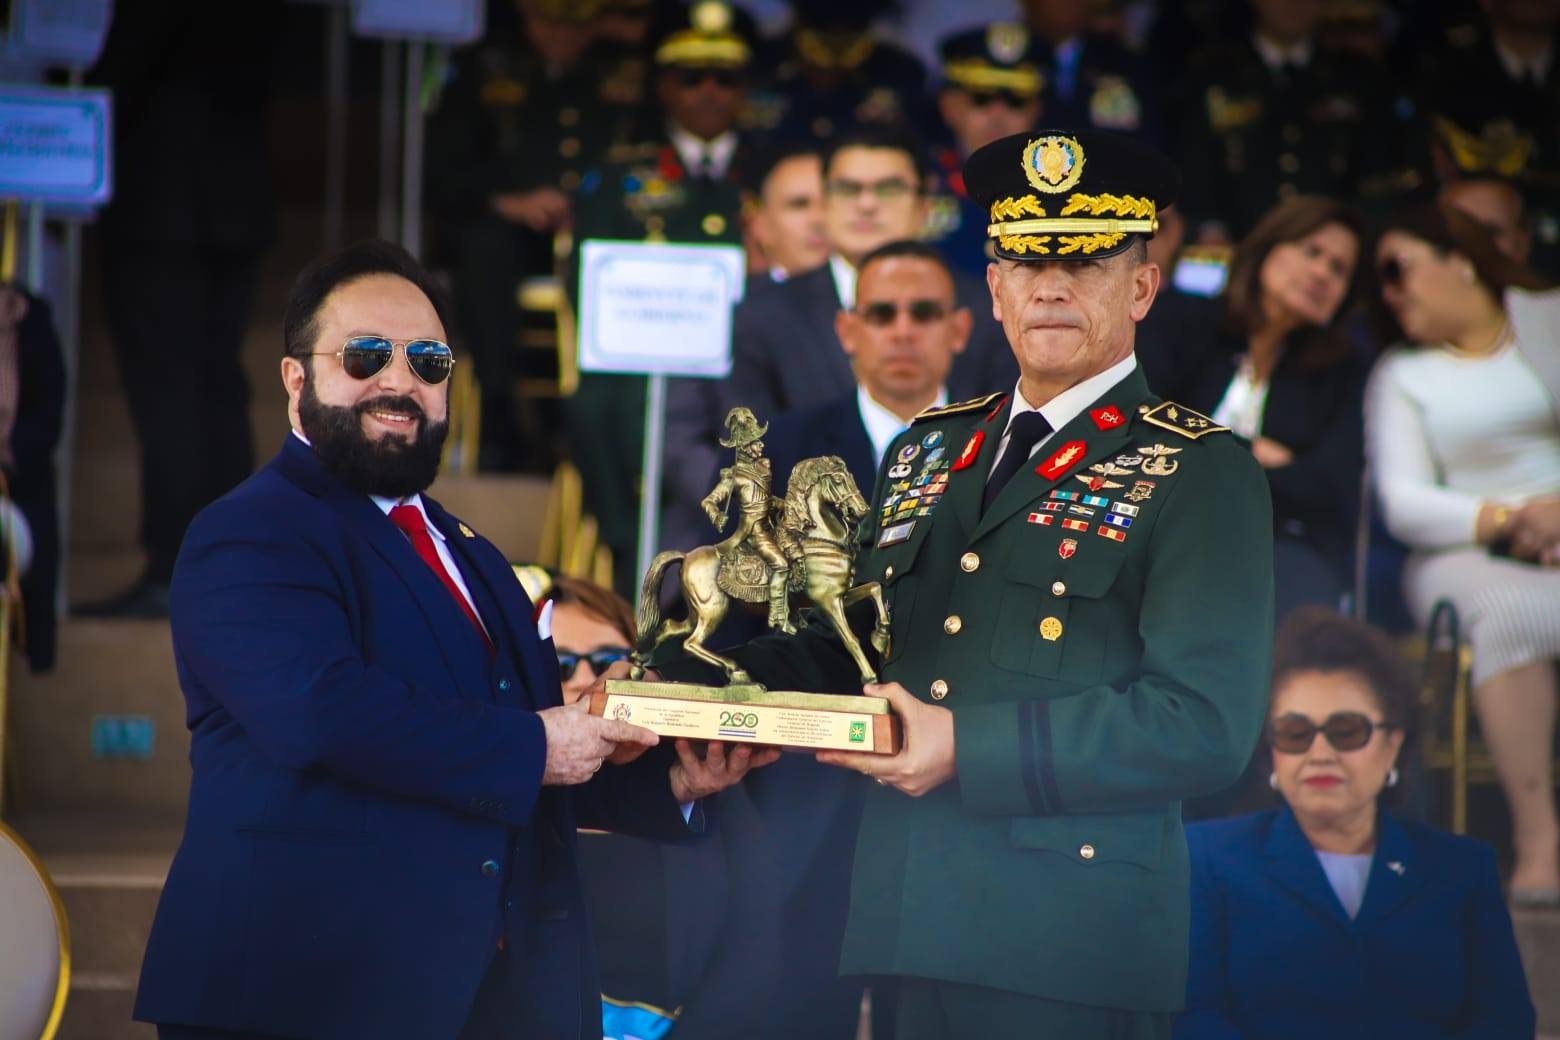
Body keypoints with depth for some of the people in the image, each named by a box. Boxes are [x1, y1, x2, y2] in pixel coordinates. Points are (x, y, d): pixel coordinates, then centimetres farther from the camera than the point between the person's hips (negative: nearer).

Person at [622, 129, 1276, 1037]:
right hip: (923, 927, 6)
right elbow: (848, 650, 22)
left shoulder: (1202, 474, -3)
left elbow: (1206, 724, -13)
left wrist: (971, 748, -19)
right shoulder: (927, 452, 18)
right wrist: (676, 687, 4)